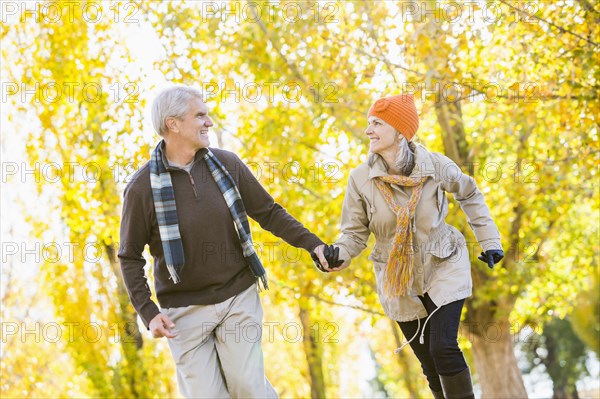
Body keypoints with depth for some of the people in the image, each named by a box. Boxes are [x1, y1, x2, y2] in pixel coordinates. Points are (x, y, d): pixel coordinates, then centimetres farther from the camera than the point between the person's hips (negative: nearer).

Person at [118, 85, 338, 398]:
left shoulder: (227, 164, -2)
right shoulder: (142, 187, -10)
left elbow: (269, 213, 8)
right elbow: (130, 257, -3)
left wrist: (312, 243, 0)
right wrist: (148, 312, -11)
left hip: (239, 298, 2)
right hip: (185, 310, -1)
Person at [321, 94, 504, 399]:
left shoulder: (435, 165, -14)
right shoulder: (361, 178, -12)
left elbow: (469, 194, 6)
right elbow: (355, 232, -6)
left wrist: (488, 239, 5)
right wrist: (339, 254, -27)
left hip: (444, 269, -2)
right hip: (399, 280, 2)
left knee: (444, 348, -18)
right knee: (428, 361, 7)